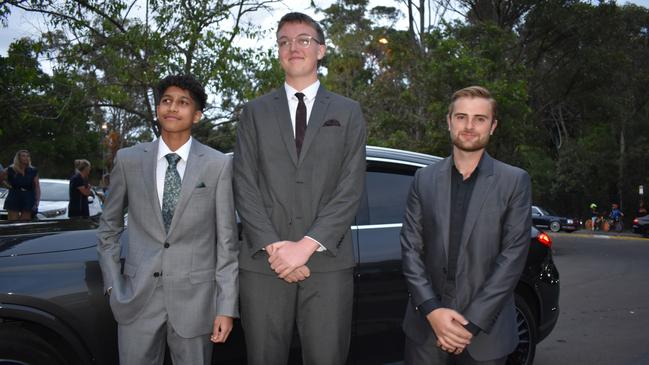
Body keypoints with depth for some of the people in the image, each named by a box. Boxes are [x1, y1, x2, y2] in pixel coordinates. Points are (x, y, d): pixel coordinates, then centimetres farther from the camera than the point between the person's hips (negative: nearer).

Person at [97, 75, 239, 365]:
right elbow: (109, 227, 13)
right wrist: (113, 284, 5)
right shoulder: (128, 160, 2)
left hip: (194, 299, -1)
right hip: (137, 298, 1)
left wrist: (227, 307, -5)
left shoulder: (218, 165, -3)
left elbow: (226, 240, -3)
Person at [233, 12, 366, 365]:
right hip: (263, 263, 1)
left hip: (328, 262, 0)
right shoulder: (255, 112, 11)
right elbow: (244, 186, 2)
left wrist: (307, 244, -12)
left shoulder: (348, 112, 10)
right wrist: (272, 247, -10)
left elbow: (351, 187, -1)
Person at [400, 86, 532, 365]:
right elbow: (410, 247, 0)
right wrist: (432, 310, -12)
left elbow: (513, 255, -8)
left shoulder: (515, 181, -1)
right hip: (425, 324, 2)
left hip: (486, 330, -1)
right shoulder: (424, 179, 4)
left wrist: (472, 322, -13)